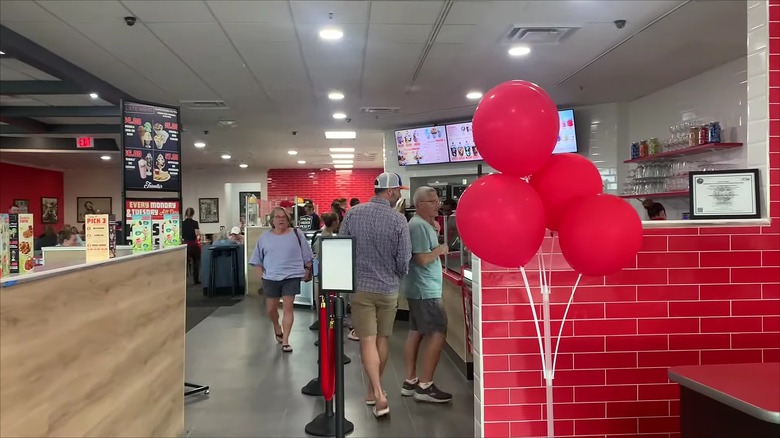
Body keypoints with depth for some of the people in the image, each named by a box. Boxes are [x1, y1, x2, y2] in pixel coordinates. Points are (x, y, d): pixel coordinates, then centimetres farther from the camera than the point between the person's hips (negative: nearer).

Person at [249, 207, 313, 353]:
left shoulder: (297, 234, 0)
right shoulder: (264, 237, 5)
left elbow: (306, 256, 5)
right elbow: (258, 258, 10)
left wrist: (307, 270, 0)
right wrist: (261, 274, 2)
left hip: (291, 277, -2)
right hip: (271, 278, 2)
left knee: (288, 308, -5)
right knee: (271, 309, 13)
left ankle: (285, 341, 0)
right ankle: (277, 329, 42)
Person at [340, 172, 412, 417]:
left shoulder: (353, 214, -6)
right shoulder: (399, 221, -12)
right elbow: (404, 262, -8)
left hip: (360, 287, 0)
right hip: (388, 289, 0)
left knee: (368, 341, 2)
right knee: (382, 339, 15)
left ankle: (379, 395, -7)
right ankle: (373, 390, 27)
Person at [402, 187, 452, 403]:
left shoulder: (423, 223, 14)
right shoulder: (419, 225, -18)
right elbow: (422, 259, -24)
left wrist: (435, 232, 8)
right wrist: (440, 249, -9)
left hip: (420, 289, 11)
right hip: (425, 290, -11)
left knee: (416, 332, 12)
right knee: (438, 333, -8)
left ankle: (410, 382, 19)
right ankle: (425, 386, -3)